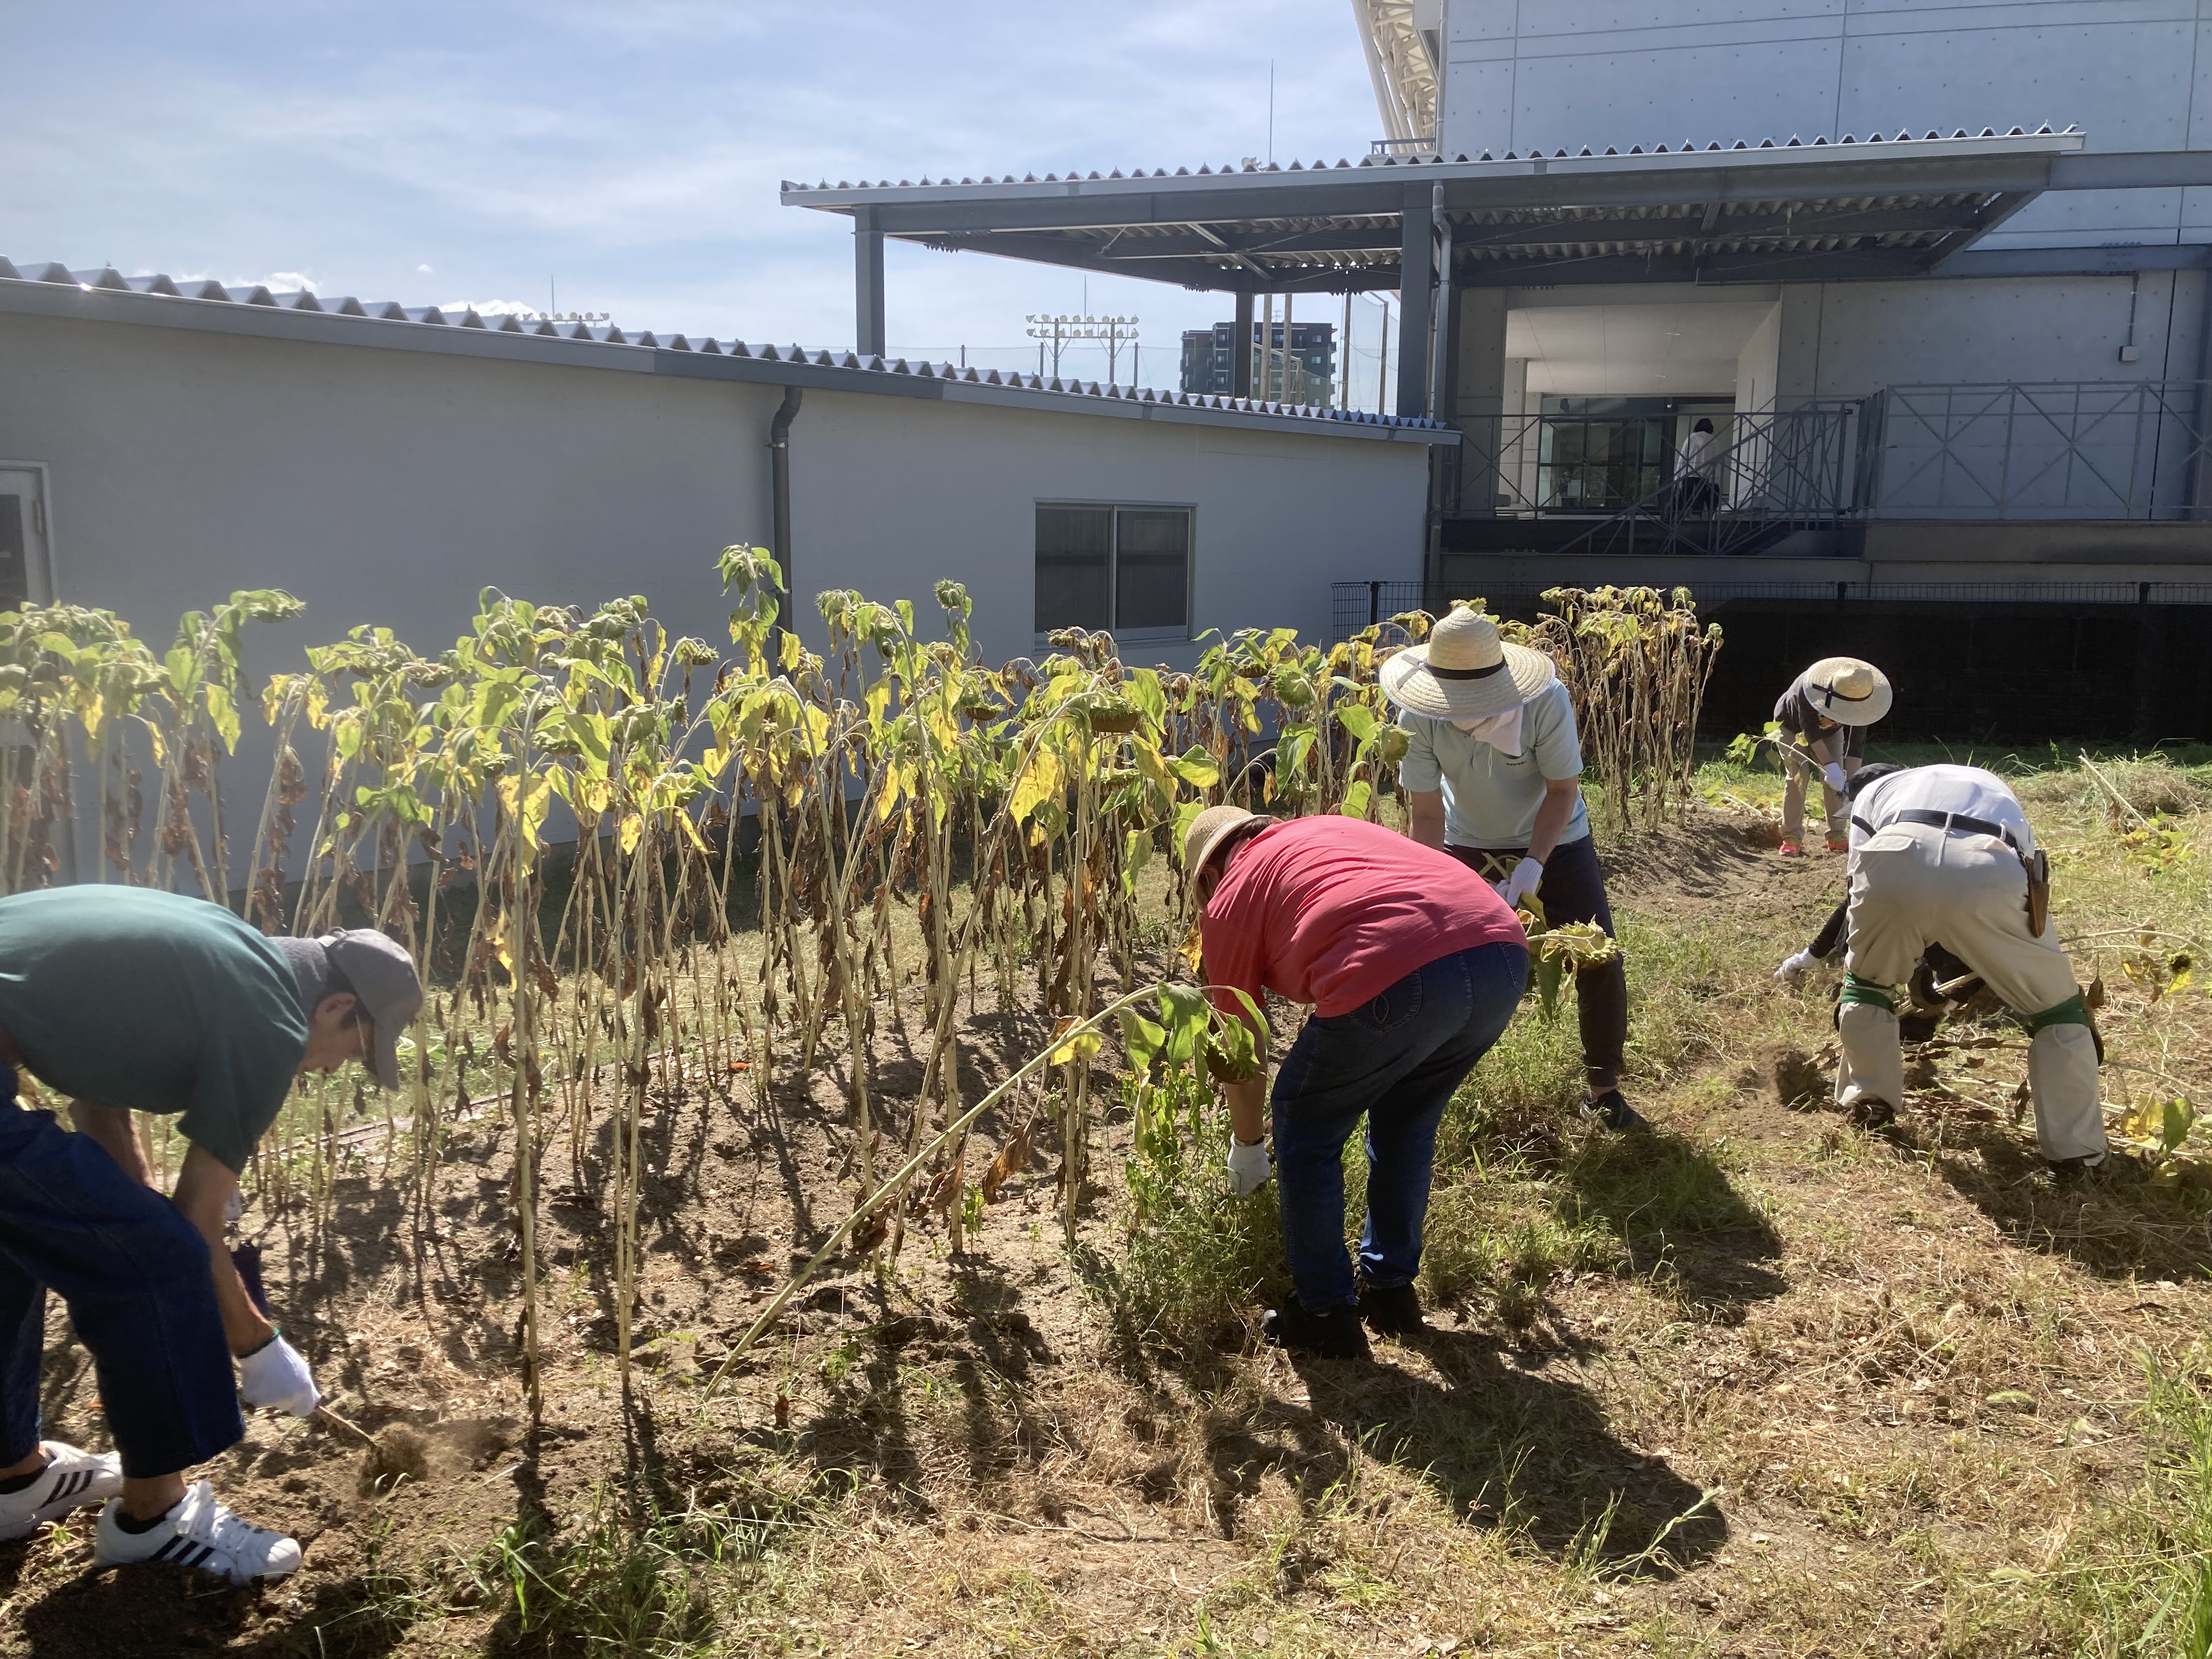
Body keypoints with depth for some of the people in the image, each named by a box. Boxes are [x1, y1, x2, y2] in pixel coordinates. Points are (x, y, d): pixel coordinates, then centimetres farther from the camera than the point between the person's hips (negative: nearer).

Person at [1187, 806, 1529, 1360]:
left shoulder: (1229, 899, 19)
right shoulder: (1333, 827, 35)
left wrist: (1246, 1148, 43)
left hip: (1400, 981, -6)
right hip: (1503, 950, 7)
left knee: (1306, 1132, 19)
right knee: (1406, 1123, 30)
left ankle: (1325, 1317, 26)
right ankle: (1390, 1290, 40)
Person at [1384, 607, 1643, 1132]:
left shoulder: (1547, 702, -33)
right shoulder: (1420, 719, -29)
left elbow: (1563, 791, -22)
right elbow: (1426, 814, -23)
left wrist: (1532, 866, -33)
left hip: (1553, 841, -1)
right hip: (1468, 845, 1)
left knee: (1600, 963, -6)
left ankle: (1603, 1090, 15)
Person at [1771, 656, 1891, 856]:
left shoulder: (1858, 700, -31)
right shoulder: (1807, 689, -43)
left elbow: (1856, 742, -29)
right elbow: (1811, 732, -35)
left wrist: (1851, 782, -36)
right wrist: (1830, 766, -40)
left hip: (1829, 729, 4)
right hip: (1792, 727, -4)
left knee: (1837, 779, -8)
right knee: (1798, 776, -18)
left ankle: (1837, 835, 0)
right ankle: (1791, 837, -17)